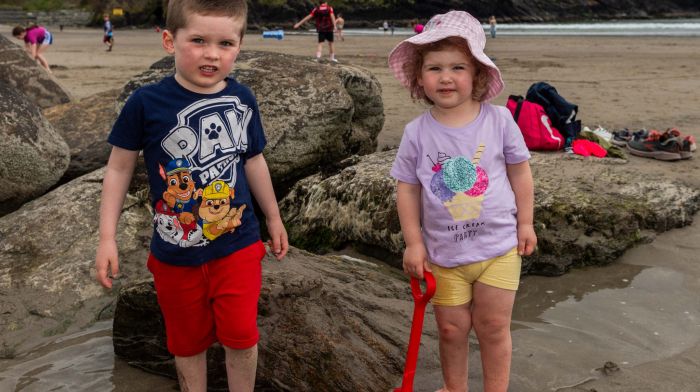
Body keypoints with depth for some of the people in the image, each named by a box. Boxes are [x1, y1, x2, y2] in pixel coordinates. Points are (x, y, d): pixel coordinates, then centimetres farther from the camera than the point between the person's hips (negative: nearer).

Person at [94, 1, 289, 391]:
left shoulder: (243, 99, -5)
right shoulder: (146, 102, -15)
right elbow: (119, 168, -5)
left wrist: (274, 218, 19)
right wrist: (107, 238, -8)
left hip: (238, 245, 1)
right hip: (176, 252, -1)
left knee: (241, 335, 1)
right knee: (188, 340, 15)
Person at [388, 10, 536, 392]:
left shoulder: (499, 120, -9)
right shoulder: (417, 132, -9)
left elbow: (520, 172, 2)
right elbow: (407, 188, -2)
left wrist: (525, 223, 3)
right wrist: (414, 243, -3)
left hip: (499, 246, -1)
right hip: (443, 252, 1)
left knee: (493, 328, 9)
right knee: (451, 329, 13)